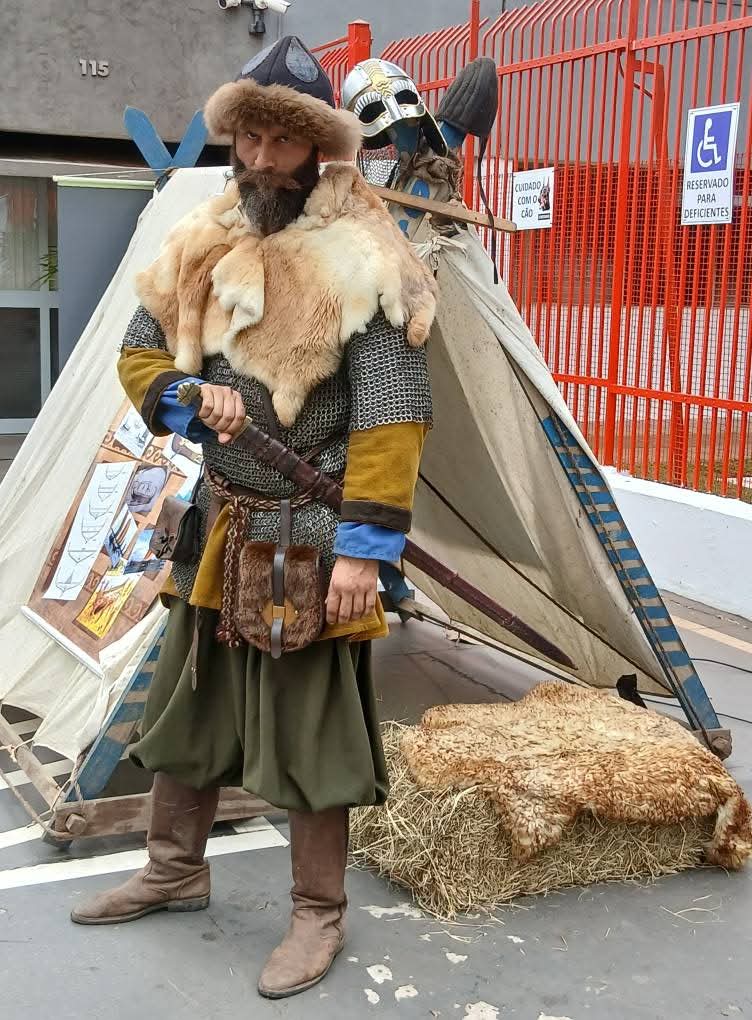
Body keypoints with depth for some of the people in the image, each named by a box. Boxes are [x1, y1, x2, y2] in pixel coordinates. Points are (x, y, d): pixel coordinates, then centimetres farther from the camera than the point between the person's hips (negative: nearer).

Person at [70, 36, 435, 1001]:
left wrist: (364, 547, -22)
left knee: (308, 733, 3)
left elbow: (389, 420, -18)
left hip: (310, 538, -7)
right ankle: (174, 868, 40)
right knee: (187, 704, 19)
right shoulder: (203, 245, 5)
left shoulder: (362, 264, -14)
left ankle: (318, 915, 22)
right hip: (217, 526, 7)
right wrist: (190, 401, -8)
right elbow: (140, 354, 13)